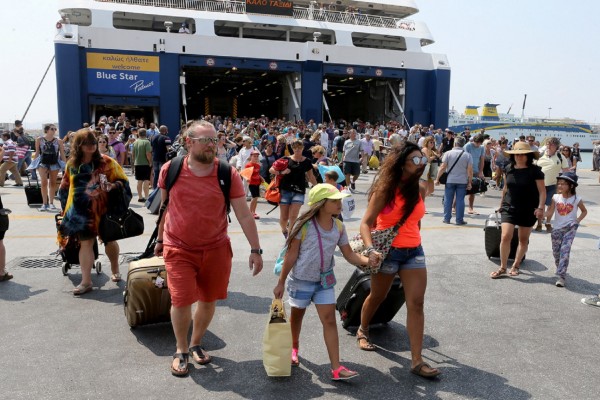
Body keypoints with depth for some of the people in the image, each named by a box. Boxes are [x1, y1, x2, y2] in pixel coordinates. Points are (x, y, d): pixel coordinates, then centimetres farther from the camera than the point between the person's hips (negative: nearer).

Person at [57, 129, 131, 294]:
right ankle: (86, 282, 6)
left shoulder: (106, 162, -4)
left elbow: (122, 181, -3)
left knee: (109, 240, 10)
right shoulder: (72, 165, 5)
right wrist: (67, 208, 14)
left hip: (103, 210, -2)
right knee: (85, 243, 2)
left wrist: (112, 186, -23)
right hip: (82, 212, 2)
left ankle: (115, 270, 34)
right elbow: (65, 188, 16)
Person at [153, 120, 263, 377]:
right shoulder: (170, 170, -7)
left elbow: (244, 215, -8)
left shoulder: (228, 175, -10)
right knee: (181, 301, -5)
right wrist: (160, 239, 15)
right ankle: (181, 350, 22)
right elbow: (164, 207, 7)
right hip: (178, 248, -1)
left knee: (209, 300, 11)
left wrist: (256, 250, -10)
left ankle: (196, 344, 37)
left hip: (216, 248, 1)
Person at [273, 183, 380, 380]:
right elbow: (291, 255, -14)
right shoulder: (304, 225, -20)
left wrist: (367, 260, -23)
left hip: (325, 281, 3)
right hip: (301, 280, -3)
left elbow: (349, 255, -3)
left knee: (329, 320, -2)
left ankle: (336, 368, 1)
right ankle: (294, 348, 46)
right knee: (297, 315, 18)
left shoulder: (339, 227, -6)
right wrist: (281, 282, -10)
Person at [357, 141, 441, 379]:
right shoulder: (385, 190, -14)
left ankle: (417, 360, 0)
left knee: (416, 303, -4)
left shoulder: (419, 191, 2)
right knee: (378, 296, 15)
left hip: (414, 251, 4)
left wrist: (413, 239, 16)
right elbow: (366, 223, -18)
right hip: (388, 251, -4)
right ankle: (362, 331, 44)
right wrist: (370, 249, -33)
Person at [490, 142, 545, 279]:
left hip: (528, 210, -2)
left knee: (523, 239, 10)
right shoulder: (509, 169, 2)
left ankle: (516, 265, 25)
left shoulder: (535, 171, -8)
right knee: (505, 237, -10)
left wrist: (540, 208, -20)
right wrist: (501, 204, 18)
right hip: (509, 208, 2)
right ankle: (503, 267, 2)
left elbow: (542, 191, -9)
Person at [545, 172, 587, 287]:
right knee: (556, 252, 11)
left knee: (565, 251, -15)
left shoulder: (577, 199, -4)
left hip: (570, 228, -3)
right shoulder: (556, 197, -1)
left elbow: (584, 211, 11)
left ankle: (561, 277, -16)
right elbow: (550, 212, -4)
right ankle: (560, 268, 39)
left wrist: (578, 220, -4)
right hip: (557, 228, 3)